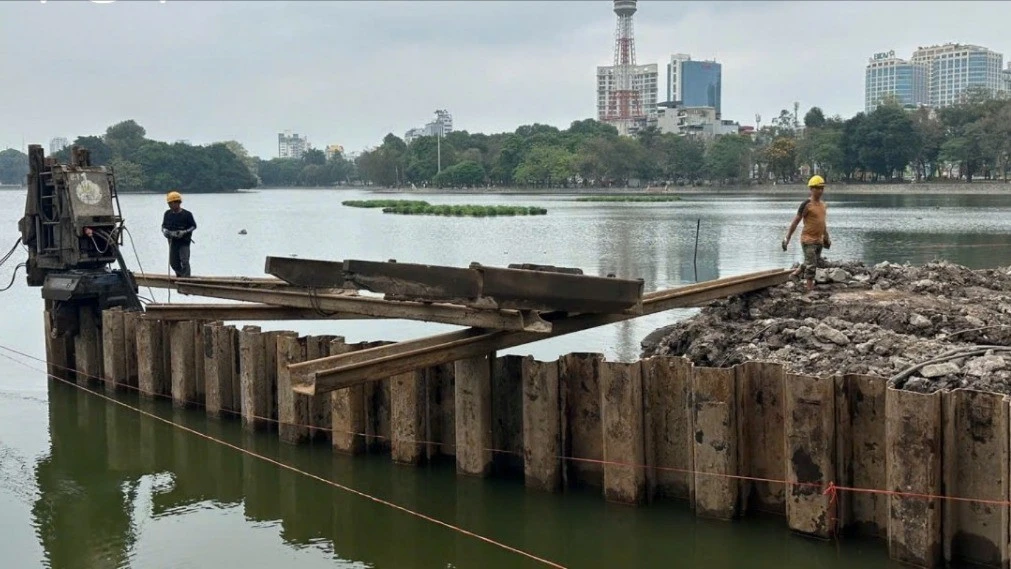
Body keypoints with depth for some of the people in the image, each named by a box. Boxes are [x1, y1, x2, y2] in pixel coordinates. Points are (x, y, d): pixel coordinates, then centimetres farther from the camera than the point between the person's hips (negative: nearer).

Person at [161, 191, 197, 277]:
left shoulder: (186, 214, -10)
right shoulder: (167, 214, 3)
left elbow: (194, 226, -3)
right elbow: (163, 225, 15)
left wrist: (184, 232, -18)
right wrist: (165, 231, -8)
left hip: (184, 242, -5)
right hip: (173, 242, 5)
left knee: (184, 261, -12)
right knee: (173, 262, 9)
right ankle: (180, 275, 32)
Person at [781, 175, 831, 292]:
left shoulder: (822, 203, 10)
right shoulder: (807, 204, -13)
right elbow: (795, 221, -11)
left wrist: (827, 237, 25)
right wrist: (787, 238, -13)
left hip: (819, 240, 8)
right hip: (808, 239, -8)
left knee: (817, 262, 16)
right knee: (811, 265, -7)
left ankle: (795, 273, 35)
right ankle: (810, 289, -1)